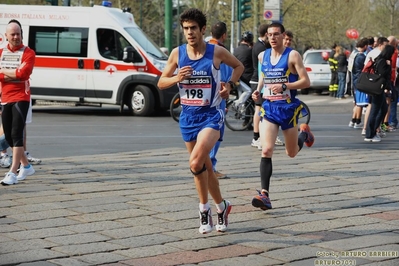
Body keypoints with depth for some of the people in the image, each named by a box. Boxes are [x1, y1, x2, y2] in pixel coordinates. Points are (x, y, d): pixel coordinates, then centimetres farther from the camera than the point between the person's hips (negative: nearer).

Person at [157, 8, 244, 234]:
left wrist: (230, 85, -3)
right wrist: (176, 78, -14)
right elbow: (161, 83, 5)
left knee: (196, 162, -23)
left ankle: (205, 208, -5)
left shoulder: (217, 52, -7)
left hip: (211, 115, -4)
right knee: (204, 166, 13)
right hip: (189, 116, 5)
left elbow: (239, 66, 12)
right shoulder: (177, 53, 0)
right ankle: (222, 206, 31)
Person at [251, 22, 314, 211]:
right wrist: (258, 90, 7)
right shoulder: (262, 56, 7)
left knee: (291, 153, 13)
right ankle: (264, 194, -18)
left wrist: (284, 86, -23)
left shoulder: (292, 55, -7)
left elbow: (306, 82, -10)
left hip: (288, 108, -2)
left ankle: (304, 133, 47)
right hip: (269, 107, 3)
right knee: (266, 150, -16)